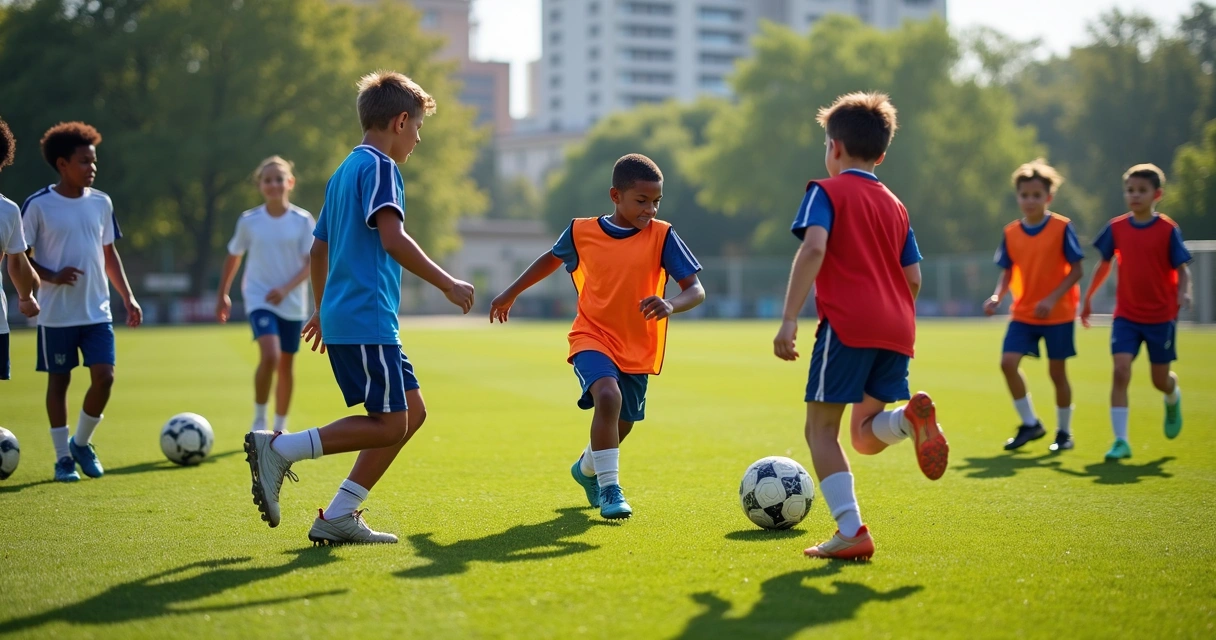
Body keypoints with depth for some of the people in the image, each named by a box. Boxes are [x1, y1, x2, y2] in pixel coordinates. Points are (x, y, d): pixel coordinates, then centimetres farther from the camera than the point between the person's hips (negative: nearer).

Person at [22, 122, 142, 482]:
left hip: (97, 311, 4)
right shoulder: (38, 205, -7)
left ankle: (82, 443, 16)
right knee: (59, 381, 4)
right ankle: (63, 457, 15)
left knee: (104, 376, -6)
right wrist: (53, 276, -20)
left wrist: (128, 297, 10)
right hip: (57, 313, -3)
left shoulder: (101, 203, 7)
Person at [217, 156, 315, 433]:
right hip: (259, 299, -2)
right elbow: (233, 256, 12)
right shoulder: (249, 221, -3)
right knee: (270, 356, -22)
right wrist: (223, 295, 16)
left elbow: (310, 263, -6)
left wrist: (286, 289, -20)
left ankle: (280, 427, 27)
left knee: (286, 366, 10)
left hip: (292, 302, 2)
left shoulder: (303, 220, -5)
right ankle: (259, 420, -5)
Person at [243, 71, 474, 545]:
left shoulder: (344, 171, 21)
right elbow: (392, 238, -21)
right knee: (388, 425, -8)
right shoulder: (379, 166, -8)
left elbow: (319, 247, 27)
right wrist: (447, 285, -14)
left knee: (412, 412, 11)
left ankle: (339, 517, 9)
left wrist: (322, 310, 37)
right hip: (367, 320, -10)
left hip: (341, 316, 10)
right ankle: (278, 448, -11)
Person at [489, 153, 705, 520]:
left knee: (621, 425, 16)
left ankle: (587, 468, 50)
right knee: (608, 396, -30)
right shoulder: (582, 232, -6)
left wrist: (671, 305, -36)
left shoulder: (661, 236, -10)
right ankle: (609, 488, -20)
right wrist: (511, 294, 24)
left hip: (638, 348, 2)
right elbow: (552, 258, 15)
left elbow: (696, 290, -14)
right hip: (593, 337, -2)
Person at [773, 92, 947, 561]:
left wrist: (789, 319, -19)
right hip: (896, 329, 6)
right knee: (865, 436, 12)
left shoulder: (827, 191, 4)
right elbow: (913, 279, 18)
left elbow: (813, 247, -14)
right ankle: (909, 417, -21)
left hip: (847, 324, -6)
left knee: (821, 428, 1)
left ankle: (851, 532, -13)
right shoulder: (895, 206, 22)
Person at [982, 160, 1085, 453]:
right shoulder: (1011, 232, 2)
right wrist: (997, 296, -9)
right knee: (1008, 362, -11)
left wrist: (1052, 299, -20)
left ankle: (1064, 431, 22)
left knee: (1057, 371, 3)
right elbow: (1007, 272, 10)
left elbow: (1076, 270, -9)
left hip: (1058, 313, -3)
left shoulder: (1062, 228, -10)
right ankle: (1030, 423, 5)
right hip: (1023, 313, 4)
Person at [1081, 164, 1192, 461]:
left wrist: (1184, 292, -28)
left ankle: (1173, 398, 48)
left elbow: (1182, 269, -7)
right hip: (1126, 315, 2)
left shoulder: (1168, 229, -9)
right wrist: (1088, 299, 17)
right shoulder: (1116, 228, 0)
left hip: (1161, 316, -1)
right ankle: (1120, 441, -11)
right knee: (1121, 371, -14)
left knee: (1160, 379, 8)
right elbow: (1105, 264, 13)